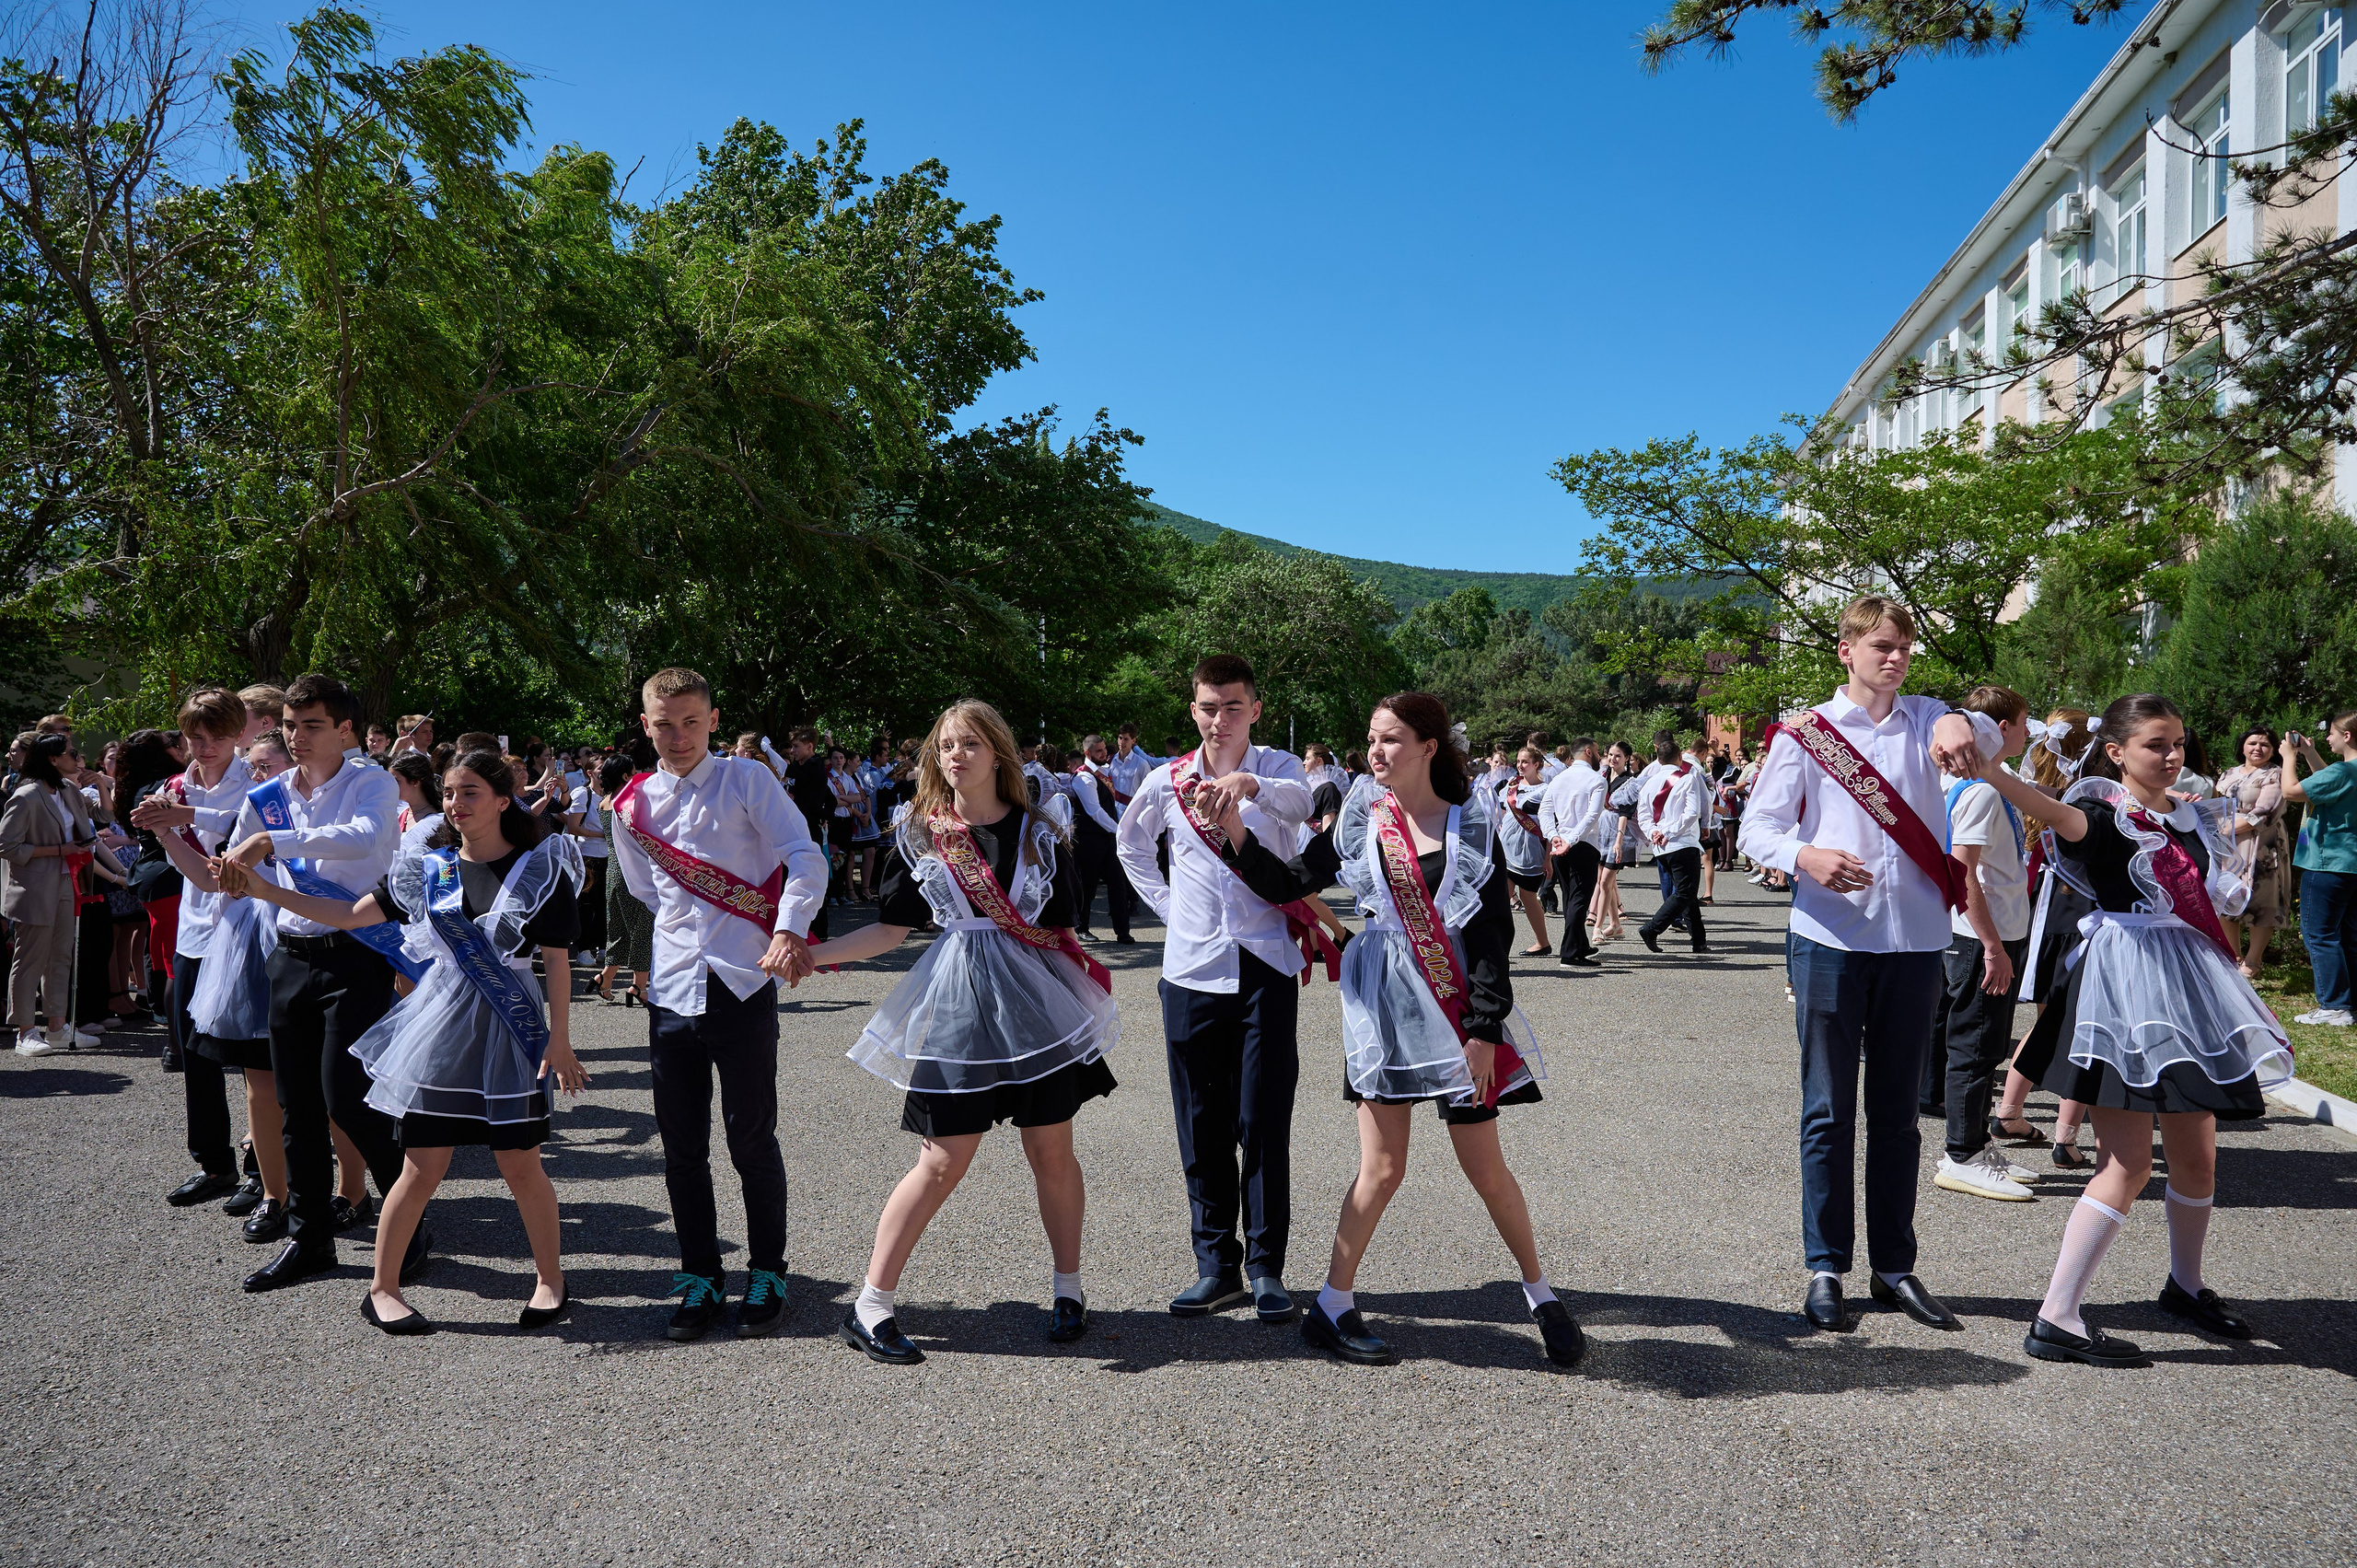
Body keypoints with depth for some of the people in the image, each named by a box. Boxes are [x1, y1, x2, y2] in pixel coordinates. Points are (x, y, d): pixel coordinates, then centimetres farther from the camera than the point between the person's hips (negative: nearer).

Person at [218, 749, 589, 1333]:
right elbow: (351, 915, 7)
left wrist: (559, 1039, -7)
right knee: (423, 1168, 2)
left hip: (511, 1028, -2)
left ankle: (551, 1280, 21)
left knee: (521, 1165, 3)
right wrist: (263, 890, -1)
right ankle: (382, 1288, 18)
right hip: (441, 1024, 2)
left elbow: (557, 961, -4)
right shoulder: (428, 867, 5)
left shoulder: (539, 868, -3)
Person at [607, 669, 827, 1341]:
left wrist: (788, 932, -26)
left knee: (752, 1140, 4)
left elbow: (804, 858, -12)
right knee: (682, 1147, 9)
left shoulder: (747, 781, -2)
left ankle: (767, 1275, 20)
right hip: (671, 989, 4)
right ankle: (700, 1278, 24)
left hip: (744, 985, -4)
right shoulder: (632, 806, 11)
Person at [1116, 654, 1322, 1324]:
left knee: (1264, 1124, -2)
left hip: (1266, 967, -2)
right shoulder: (1166, 782, 6)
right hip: (1192, 968, 2)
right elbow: (1131, 845, 24)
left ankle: (1267, 1268, 9)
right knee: (1202, 1129, 6)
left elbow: (1299, 802, -25)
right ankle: (1216, 1265, 17)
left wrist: (1247, 784, -46)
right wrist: (1168, 904, 11)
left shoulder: (1277, 768, 0)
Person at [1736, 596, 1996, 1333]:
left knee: (1898, 1109, 12)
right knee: (1828, 1109, 4)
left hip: (1915, 938, 3)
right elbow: (1758, 828, -1)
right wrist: (1805, 856, -23)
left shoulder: (1926, 719, 9)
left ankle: (1895, 1265, 22)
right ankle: (1825, 1267, 13)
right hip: (1830, 939, -2)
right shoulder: (1806, 731, 2)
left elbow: (1985, 738, -13)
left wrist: (1960, 726, -37)